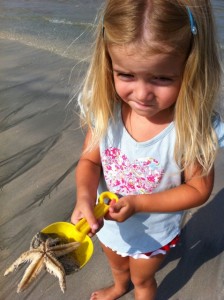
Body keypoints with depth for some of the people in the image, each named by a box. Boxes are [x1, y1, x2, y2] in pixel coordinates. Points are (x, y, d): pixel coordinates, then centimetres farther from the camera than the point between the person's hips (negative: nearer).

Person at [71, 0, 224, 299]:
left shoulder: (194, 128, -33)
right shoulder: (105, 110, -25)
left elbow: (198, 189, -21)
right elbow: (90, 160, -14)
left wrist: (139, 203, -31)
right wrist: (85, 198, -34)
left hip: (153, 232, -3)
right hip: (107, 221, 4)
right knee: (117, 265, 37)